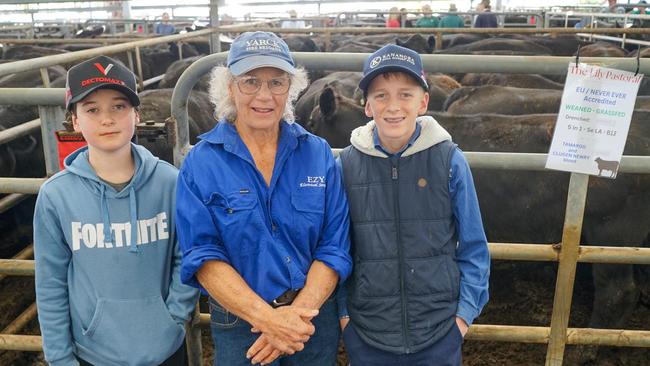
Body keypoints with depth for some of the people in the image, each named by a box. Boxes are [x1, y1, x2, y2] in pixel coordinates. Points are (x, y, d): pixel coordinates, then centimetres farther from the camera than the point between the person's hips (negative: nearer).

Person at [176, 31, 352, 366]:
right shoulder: (201, 163, -9)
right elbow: (203, 256, -14)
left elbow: (335, 247, -6)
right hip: (239, 325, -2)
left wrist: (298, 312, -18)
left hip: (314, 317, 2)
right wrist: (266, 317, -24)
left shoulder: (318, 153, -4)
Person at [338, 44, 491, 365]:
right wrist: (341, 311, 1)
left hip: (440, 331, 0)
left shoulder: (450, 160, -9)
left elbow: (473, 248, -1)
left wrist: (465, 312, -4)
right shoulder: (348, 163, -6)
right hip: (365, 332, 1)